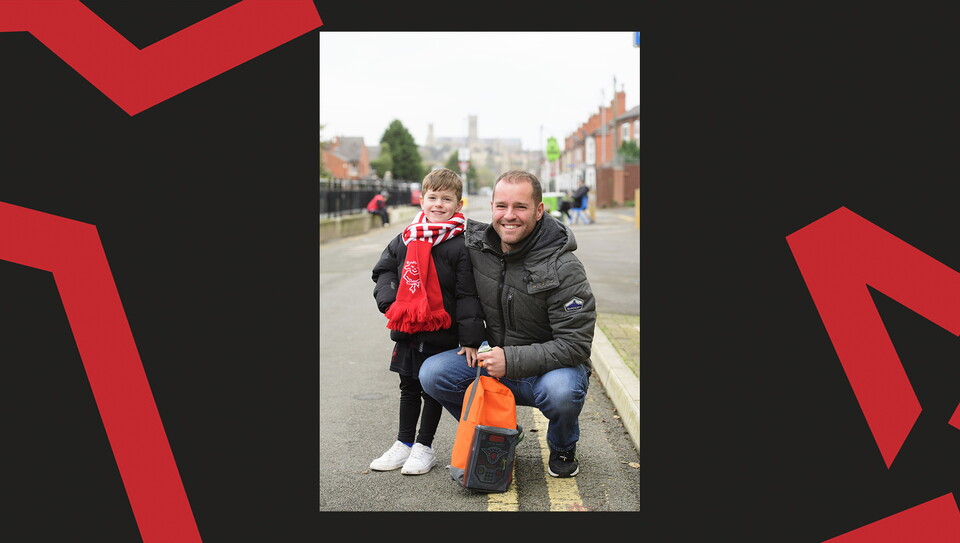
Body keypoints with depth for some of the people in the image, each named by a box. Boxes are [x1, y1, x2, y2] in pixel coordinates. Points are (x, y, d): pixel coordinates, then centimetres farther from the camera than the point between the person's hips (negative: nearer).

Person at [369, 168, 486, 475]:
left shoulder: (461, 244, -11)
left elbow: (468, 294, -14)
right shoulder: (406, 239, 4)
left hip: (442, 333, -5)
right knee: (409, 388, 17)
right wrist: (389, 300, -2)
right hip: (406, 330, 5)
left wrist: (470, 339, -17)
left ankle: (424, 447, 22)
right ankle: (404, 444, 30)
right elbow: (384, 269, 17)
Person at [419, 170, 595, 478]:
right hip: (496, 355, 4)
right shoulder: (475, 242, -7)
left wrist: (512, 360, -30)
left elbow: (575, 344, -22)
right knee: (432, 373, -17)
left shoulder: (563, 268, -21)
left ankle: (563, 448, 1)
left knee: (562, 391, -37)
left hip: (551, 366, -4)